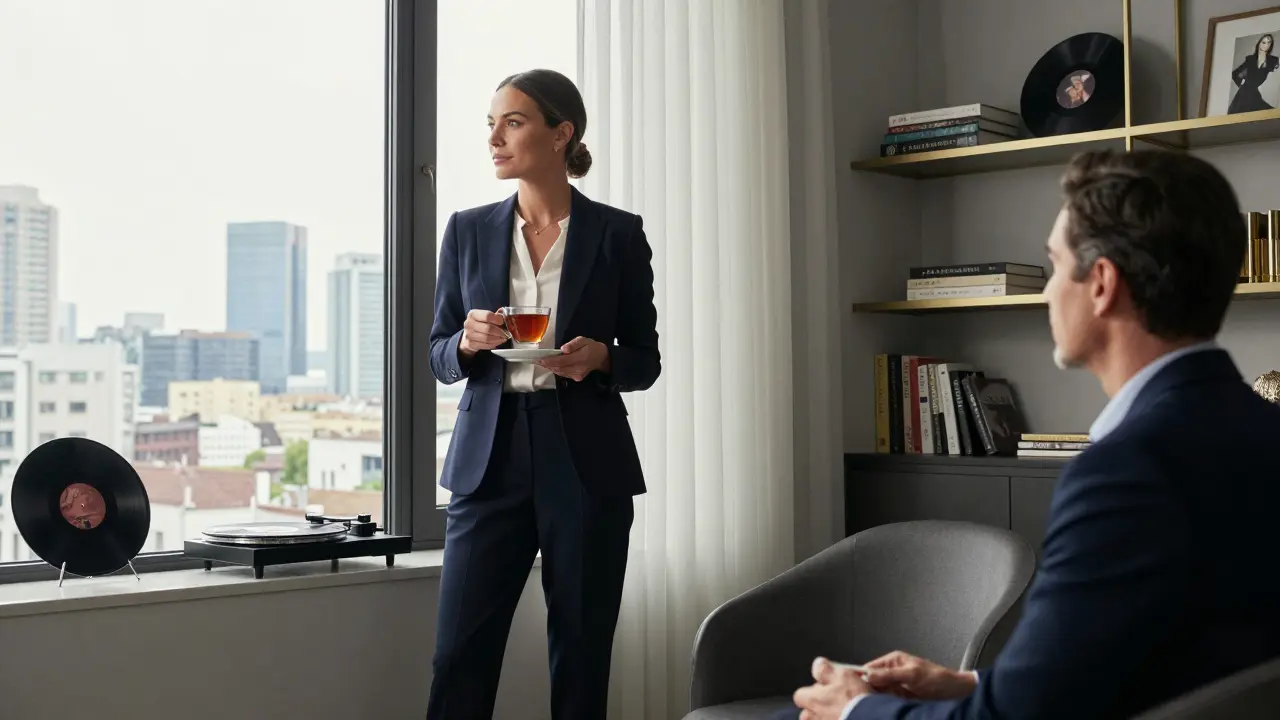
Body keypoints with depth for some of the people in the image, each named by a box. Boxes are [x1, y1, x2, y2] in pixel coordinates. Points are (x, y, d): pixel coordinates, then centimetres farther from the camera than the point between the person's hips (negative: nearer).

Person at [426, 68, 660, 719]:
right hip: (490, 458, 2)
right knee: (460, 658, -1)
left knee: (580, 658, 4)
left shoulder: (618, 233, 2)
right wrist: (468, 342, -11)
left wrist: (600, 358, -15)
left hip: (586, 463, -1)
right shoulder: (468, 231, 8)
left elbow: (646, 359, 6)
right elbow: (439, 356, 11)